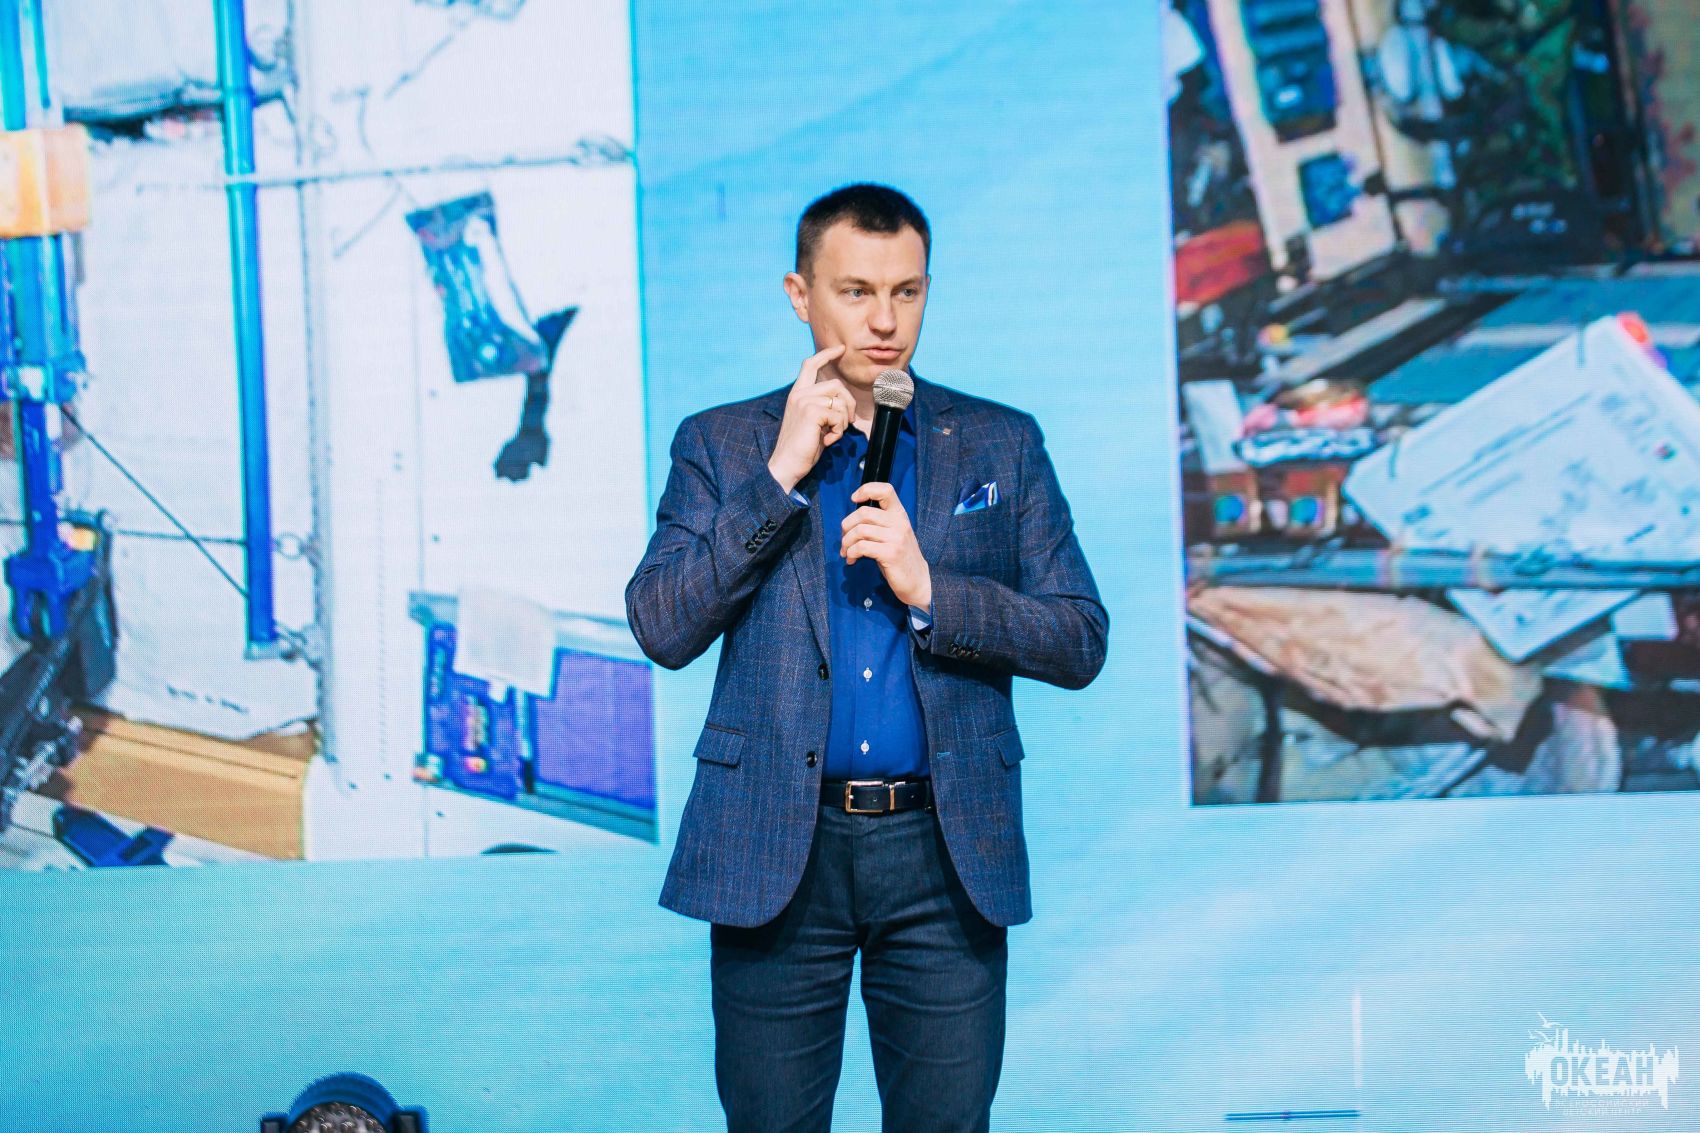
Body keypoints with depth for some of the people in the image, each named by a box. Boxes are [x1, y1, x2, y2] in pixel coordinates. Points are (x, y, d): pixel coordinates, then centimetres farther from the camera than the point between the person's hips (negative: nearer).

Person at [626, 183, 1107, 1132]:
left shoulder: (1002, 446, 8)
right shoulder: (721, 445, 7)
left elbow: (1081, 644, 3)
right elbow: (664, 629, -5)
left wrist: (928, 588, -11)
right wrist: (781, 472, -10)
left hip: (944, 851, 1)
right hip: (778, 853, 0)